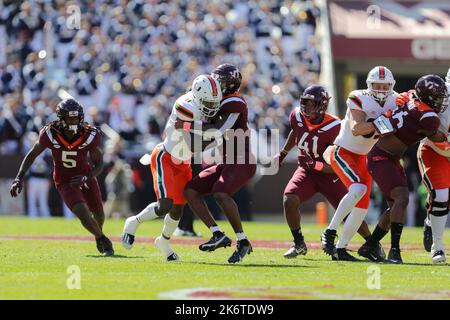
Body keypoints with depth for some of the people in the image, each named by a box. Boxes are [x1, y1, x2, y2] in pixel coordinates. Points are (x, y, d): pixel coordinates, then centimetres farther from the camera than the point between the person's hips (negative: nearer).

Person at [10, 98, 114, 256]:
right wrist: (19, 178, -18)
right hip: (64, 181, -2)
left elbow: (99, 164, -14)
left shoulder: (90, 135, -24)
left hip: (85, 176, 2)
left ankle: (99, 235, 51)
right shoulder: (50, 134, -25)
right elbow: (32, 155, -10)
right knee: (83, 213, -22)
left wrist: (86, 178, -33)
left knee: (98, 214, 16)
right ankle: (103, 240, 3)